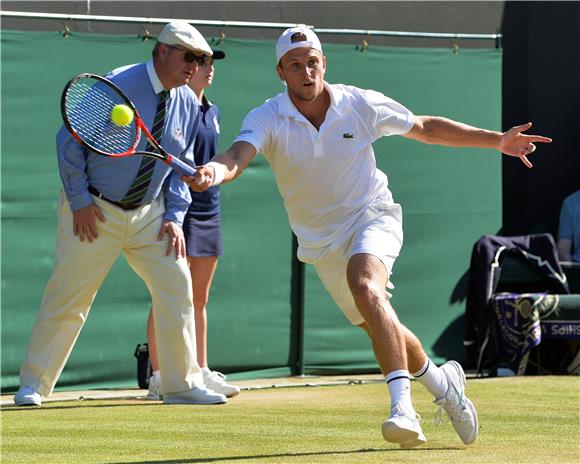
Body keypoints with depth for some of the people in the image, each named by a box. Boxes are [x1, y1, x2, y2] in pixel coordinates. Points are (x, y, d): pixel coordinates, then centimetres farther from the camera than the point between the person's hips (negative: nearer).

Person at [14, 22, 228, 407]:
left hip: (149, 215, 5)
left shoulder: (188, 105, 3)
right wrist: (79, 200, -13)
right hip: (94, 212, -5)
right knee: (68, 296, -4)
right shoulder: (117, 86, -15)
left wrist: (175, 216, 0)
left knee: (177, 285, -4)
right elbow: (69, 140, -10)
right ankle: (33, 386, 7)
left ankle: (182, 383, 6)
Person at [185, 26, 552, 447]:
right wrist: (215, 172, -60)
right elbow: (239, 155, -35)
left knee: (364, 285, -33)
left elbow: (427, 128, 4)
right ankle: (441, 383, 38)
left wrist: (497, 141, 0)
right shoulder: (267, 120, -14)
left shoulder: (362, 105, -11)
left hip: (372, 216, -3)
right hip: (320, 239, 3)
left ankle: (403, 408, -42)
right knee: (381, 328, 9)